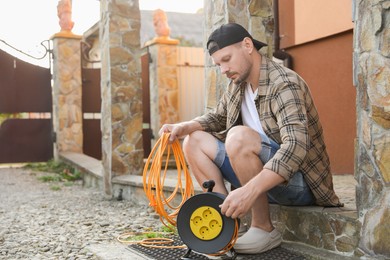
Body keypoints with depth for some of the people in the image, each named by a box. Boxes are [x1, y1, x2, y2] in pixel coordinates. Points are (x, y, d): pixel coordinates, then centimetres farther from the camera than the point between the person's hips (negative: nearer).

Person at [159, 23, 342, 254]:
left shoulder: (284, 84, -20)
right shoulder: (237, 85, 4)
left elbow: (296, 147, -34)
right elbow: (217, 118, 20)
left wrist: (250, 191, -44)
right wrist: (184, 127, -1)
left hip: (300, 181, -8)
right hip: (262, 175, 8)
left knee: (240, 136, -33)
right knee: (194, 141, 1)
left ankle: (264, 229, -16)